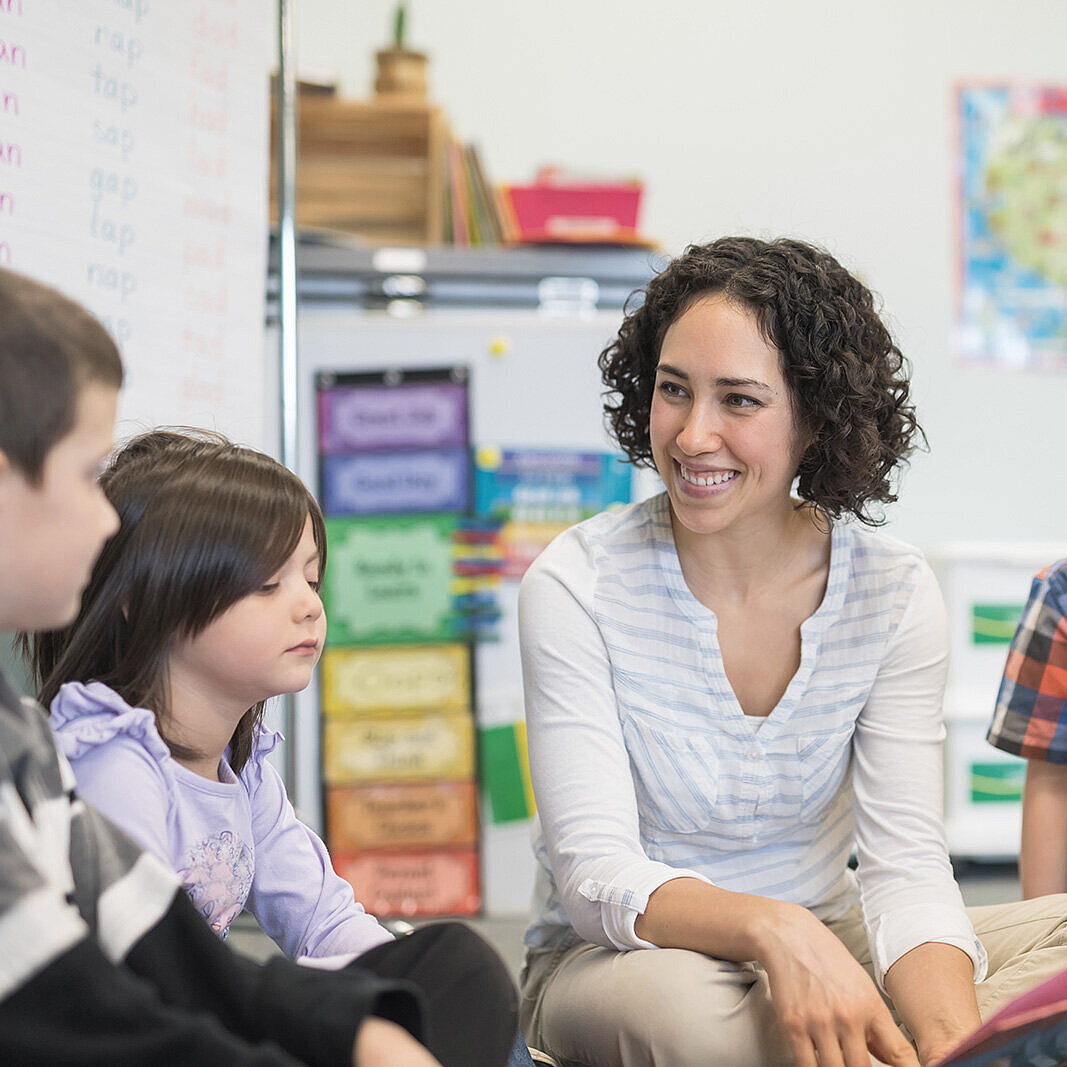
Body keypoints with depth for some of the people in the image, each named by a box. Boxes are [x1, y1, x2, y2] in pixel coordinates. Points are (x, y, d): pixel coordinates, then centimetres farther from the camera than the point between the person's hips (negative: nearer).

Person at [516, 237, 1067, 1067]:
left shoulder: (893, 593, -8)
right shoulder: (577, 585, -15)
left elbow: (905, 862, -15)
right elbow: (595, 876, -22)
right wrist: (772, 927, -43)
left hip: (820, 946, 3)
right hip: (617, 961, -3)